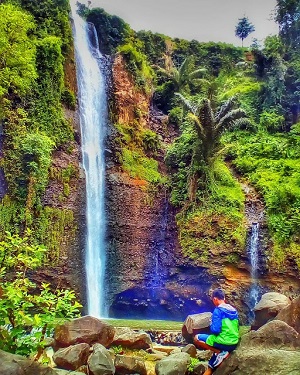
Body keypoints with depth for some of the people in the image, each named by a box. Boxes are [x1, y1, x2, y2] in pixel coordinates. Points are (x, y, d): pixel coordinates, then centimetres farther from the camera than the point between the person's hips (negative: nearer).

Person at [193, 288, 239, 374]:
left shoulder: (218, 310, -13)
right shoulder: (233, 310, 10)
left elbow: (215, 330, -20)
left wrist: (211, 326, 2)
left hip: (224, 342, -9)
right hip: (234, 344, 9)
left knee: (197, 338, 4)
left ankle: (221, 353, -3)